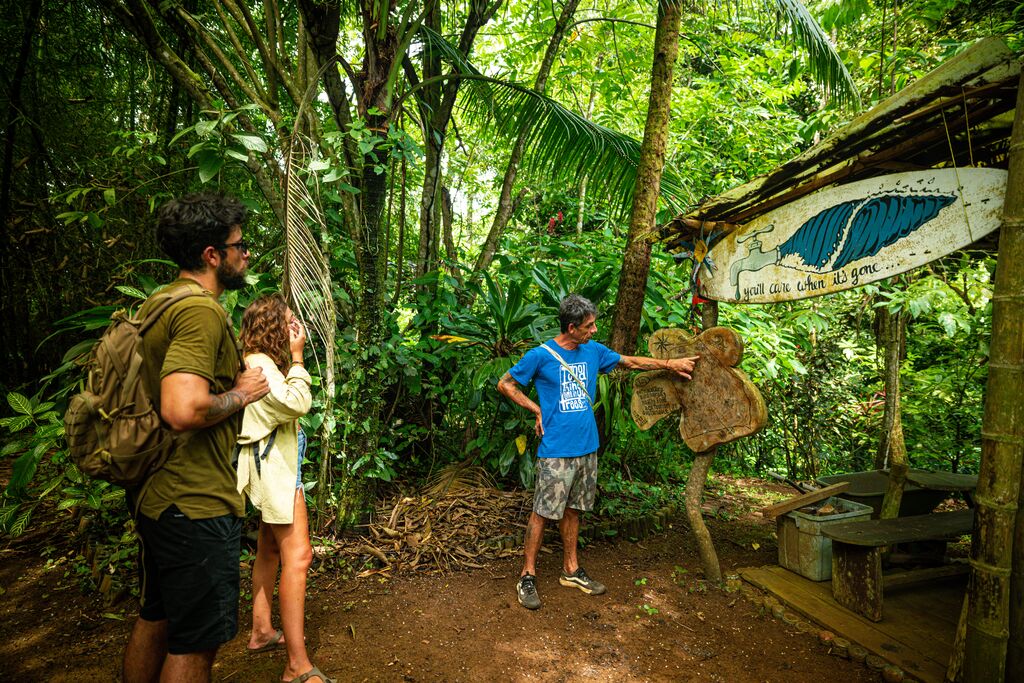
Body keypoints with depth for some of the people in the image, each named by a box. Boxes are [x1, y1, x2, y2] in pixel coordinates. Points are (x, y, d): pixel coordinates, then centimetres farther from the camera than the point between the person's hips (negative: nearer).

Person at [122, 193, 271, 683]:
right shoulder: (201, 311, -21)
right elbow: (184, 410, -34)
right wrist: (241, 393, -17)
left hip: (154, 493, 10)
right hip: (195, 504, -10)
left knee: (154, 620, 25)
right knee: (197, 641, 6)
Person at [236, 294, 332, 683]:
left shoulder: (263, 362, 13)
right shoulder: (259, 364, -17)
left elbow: (290, 404, 14)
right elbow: (297, 403, -24)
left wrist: (291, 358, 10)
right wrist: (297, 357, -17)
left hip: (275, 463, 11)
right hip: (273, 465, -11)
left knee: (270, 548, 19)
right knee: (297, 554, -13)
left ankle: (262, 631, 33)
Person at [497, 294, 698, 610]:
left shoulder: (594, 351, 6)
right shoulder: (540, 355, -10)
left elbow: (630, 361, 19)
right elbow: (505, 384, -2)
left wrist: (670, 364, 18)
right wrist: (537, 410, -6)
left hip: (587, 449, 6)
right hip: (555, 451, -5)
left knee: (572, 510, 16)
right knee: (543, 512, 0)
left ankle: (571, 570, 29)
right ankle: (527, 576, 12)